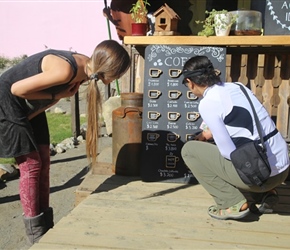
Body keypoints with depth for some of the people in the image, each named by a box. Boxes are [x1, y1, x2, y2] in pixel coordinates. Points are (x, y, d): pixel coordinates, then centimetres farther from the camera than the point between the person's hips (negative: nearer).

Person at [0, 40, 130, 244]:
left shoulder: (85, 70, -8)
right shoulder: (66, 70, -34)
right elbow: (17, 89, -28)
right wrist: (55, 96, -20)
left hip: (30, 107, 8)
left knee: (43, 161, 7)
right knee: (31, 164, -6)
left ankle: (46, 227, 18)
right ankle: (36, 234, 5)